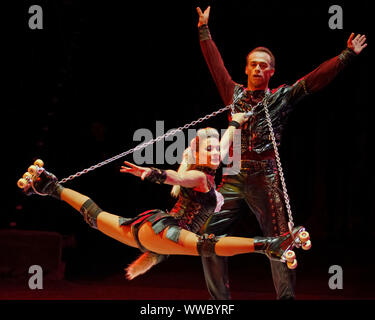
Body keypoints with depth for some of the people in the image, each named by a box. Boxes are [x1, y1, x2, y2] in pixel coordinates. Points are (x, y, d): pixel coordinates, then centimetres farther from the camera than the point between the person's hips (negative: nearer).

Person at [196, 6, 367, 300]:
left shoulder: (281, 97, 7)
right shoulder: (234, 93, 14)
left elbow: (317, 79, 3)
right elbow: (215, 63, 23)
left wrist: (347, 55, -1)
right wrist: (204, 30, 28)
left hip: (265, 179, -3)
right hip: (233, 177, 3)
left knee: (279, 241, -4)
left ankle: (287, 297, 2)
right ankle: (220, 298, 9)